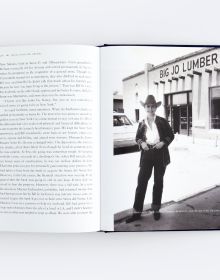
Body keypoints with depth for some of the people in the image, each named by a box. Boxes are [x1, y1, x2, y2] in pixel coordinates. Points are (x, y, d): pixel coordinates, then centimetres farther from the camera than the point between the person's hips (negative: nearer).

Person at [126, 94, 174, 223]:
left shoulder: (162, 121, 1)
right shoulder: (142, 123, 6)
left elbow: (171, 135, 5)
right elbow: (137, 137, 15)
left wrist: (163, 142, -13)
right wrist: (141, 143, -7)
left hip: (160, 154, 0)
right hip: (147, 154, 1)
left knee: (158, 182, 10)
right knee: (141, 181, -4)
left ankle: (156, 209, 24)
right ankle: (137, 211, 3)